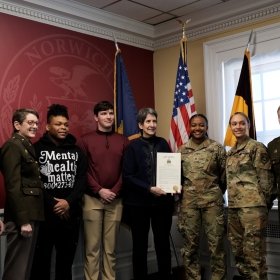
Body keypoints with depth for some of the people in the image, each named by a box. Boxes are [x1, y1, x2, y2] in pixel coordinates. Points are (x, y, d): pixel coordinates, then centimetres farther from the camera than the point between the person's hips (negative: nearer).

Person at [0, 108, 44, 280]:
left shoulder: (28, 147, 16)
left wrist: (30, 218, 11)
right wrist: (23, 220, -19)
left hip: (31, 215, 9)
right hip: (21, 218, -9)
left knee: (26, 264, 15)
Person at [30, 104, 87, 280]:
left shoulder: (76, 150, 11)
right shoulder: (37, 149, -1)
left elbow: (82, 179, 2)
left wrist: (69, 202, -13)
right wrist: (53, 205, -13)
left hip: (71, 213, 4)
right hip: (44, 213, -3)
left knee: (66, 259, 14)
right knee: (42, 259, 4)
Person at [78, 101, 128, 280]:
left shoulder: (123, 141, 9)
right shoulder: (86, 140, 2)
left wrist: (115, 191, -7)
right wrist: (99, 190, -11)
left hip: (116, 200, 2)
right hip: (92, 198, -2)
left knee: (111, 247, 9)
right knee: (92, 247, 2)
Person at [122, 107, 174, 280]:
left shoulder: (163, 143, 6)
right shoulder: (133, 146, -4)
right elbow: (127, 176, -9)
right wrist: (149, 189, -18)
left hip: (162, 201, 3)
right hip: (138, 202, -2)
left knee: (163, 243, 12)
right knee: (140, 245, 10)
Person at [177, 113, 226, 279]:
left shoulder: (217, 148, 2)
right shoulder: (182, 150, 8)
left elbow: (225, 174, 5)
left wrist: (216, 193, 11)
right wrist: (179, 192, 7)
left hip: (212, 201, -2)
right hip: (188, 202, 2)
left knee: (216, 242, 2)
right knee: (190, 243, 8)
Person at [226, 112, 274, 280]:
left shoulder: (257, 147, -6)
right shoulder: (231, 152, 16)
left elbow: (266, 178, -9)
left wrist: (262, 203, -8)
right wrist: (232, 202, 17)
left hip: (252, 206, -8)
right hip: (234, 206, 8)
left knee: (254, 249, -4)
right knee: (237, 246, 16)